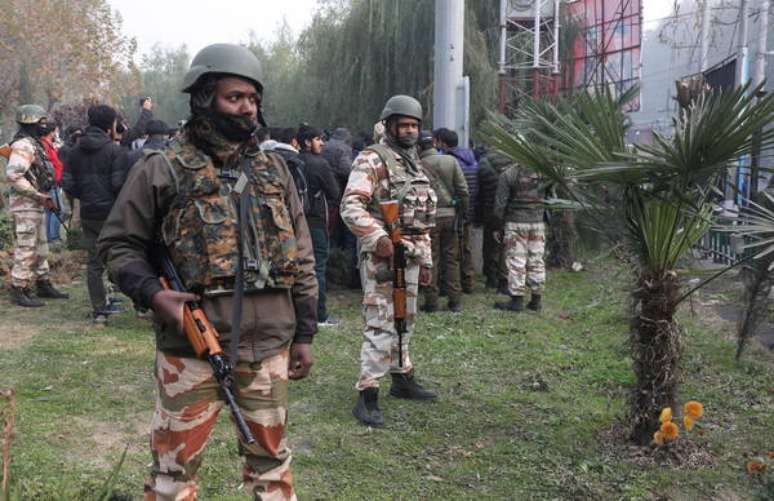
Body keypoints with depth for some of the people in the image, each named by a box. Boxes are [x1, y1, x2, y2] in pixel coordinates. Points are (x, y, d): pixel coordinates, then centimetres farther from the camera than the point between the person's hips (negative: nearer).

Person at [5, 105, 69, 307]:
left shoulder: (34, 144, 15)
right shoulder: (23, 145, -16)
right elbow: (13, 174, -27)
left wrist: (44, 197, 12)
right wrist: (38, 195, -23)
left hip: (36, 205, 10)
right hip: (25, 205, -10)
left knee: (41, 248, 17)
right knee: (26, 249, -6)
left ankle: (43, 285, 27)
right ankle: (18, 291, 1)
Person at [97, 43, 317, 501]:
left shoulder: (274, 170, 8)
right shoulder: (163, 170, -5)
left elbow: (300, 256, 10)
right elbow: (118, 243, 0)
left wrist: (304, 333, 8)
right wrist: (153, 293, -17)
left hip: (269, 345, 4)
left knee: (271, 458, 17)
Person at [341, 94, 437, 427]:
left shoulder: (415, 163, 18)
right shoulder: (371, 160, -9)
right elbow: (351, 207, -20)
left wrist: (425, 259, 20)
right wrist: (379, 238, -31)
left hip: (410, 255, 9)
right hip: (383, 255, -8)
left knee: (405, 321, 18)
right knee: (381, 325, -10)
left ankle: (402, 379, 32)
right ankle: (366, 397, -6)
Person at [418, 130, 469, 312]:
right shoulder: (451, 161, 1)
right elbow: (463, 189, 0)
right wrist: (461, 211, 10)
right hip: (450, 214, 3)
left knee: (430, 260, 5)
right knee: (452, 259, 11)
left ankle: (431, 301, 7)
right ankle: (455, 300, 13)